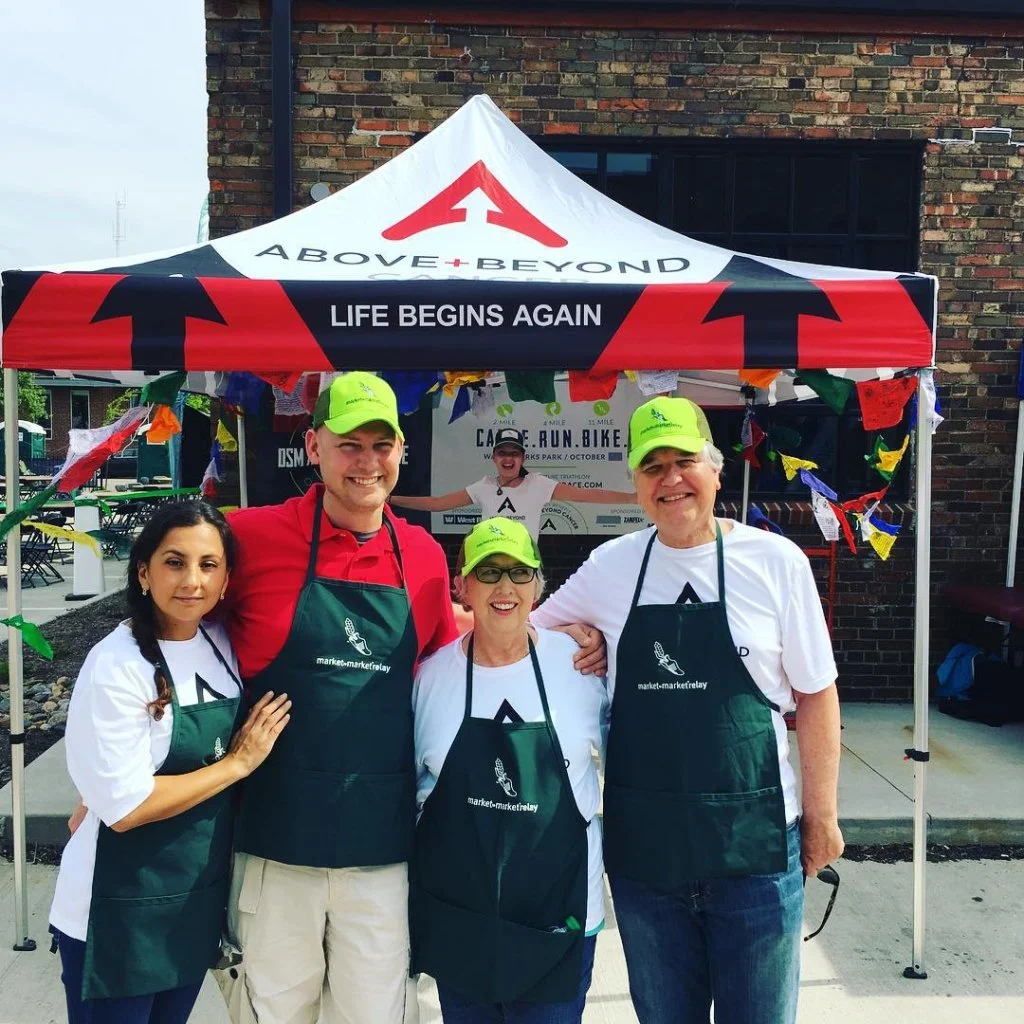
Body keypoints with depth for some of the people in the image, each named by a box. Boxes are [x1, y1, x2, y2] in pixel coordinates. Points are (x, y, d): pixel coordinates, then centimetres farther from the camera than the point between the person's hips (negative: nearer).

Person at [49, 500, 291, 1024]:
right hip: (117, 914, -6)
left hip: (201, 899, 6)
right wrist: (238, 762, -16)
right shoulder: (115, 666, -21)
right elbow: (125, 808, -21)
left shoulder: (220, 643, -2)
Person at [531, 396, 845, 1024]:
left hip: (755, 839, -2)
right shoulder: (611, 566, 0)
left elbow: (815, 695, 0)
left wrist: (822, 815, 1)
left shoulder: (776, 562, -6)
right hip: (642, 844, 3)